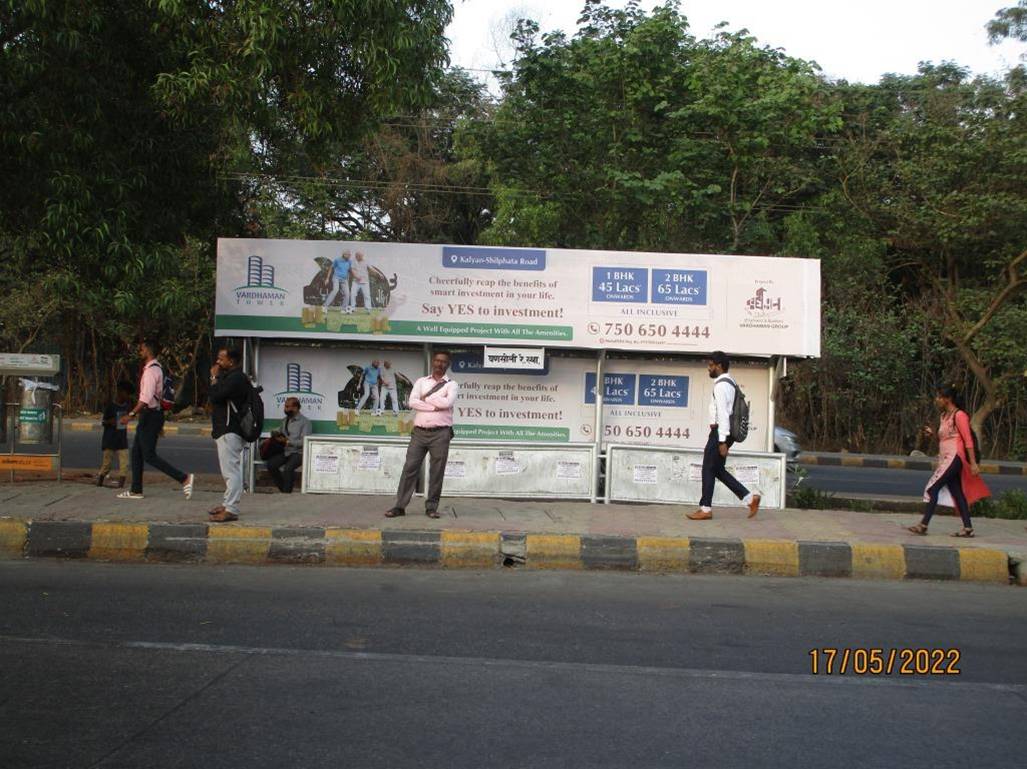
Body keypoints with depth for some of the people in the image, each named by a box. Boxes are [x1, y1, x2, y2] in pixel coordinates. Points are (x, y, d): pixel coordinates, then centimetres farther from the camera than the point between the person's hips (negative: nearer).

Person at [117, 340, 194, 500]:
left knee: (149, 456, -7)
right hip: (150, 415, 10)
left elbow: (146, 398, -26)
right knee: (136, 452, 14)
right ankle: (136, 490, 19)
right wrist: (159, 423, 23)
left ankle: (184, 478, -9)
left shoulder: (151, 370, -17)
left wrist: (131, 415, -27)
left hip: (150, 415, -10)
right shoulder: (156, 368, 15)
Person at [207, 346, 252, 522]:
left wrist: (215, 378, -8)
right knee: (231, 470, 18)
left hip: (230, 431, -12)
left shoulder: (235, 379, -16)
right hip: (227, 430, 12)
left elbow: (214, 396, -22)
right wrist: (216, 378, 8)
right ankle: (228, 504, 27)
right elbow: (214, 397, 18)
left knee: (230, 470, -11)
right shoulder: (232, 377, 19)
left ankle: (230, 509, -11)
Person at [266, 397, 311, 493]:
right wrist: (278, 436, -1)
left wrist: (287, 441, -17)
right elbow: (281, 436, 23)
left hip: (298, 453, -6)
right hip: (285, 452, 7)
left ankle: (287, 492, -18)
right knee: (270, 464, -18)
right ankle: (282, 488, -4)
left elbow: (304, 442, -14)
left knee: (288, 468, -33)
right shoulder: (284, 421, 18)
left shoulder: (304, 422, -4)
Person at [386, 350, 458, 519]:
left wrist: (426, 398, -4)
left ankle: (431, 507, 10)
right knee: (410, 468, -1)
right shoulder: (421, 382, 13)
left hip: (440, 434, -1)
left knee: (437, 472, 1)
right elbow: (412, 402, -3)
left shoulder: (451, 385, 8)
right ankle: (400, 506, 2)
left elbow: (448, 402, -13)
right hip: (419, 432, 2)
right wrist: (435, 406, -10)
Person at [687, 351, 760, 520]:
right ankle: (749, 498, 12)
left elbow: (723, 414, -21)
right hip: (724, 433, 10)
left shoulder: (721, 385, -15)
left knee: (709, 469, -1)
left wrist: (722, 441, -22)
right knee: (718, 470, 13)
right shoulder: (730, 383, 16)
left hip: (720, 432, -10)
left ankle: (705, 509, 7)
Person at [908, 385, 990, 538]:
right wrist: (933, 433, 3)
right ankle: (968, 528, 9)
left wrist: (973, 463, -17)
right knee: (956, 492, 7)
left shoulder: (959, 415, -9)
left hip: (954, 458, -9)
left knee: (934, 488, -13)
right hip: (945, 459, 9)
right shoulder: (944, 416, 17)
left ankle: (923, 524, -13)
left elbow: (968, 440, -13)